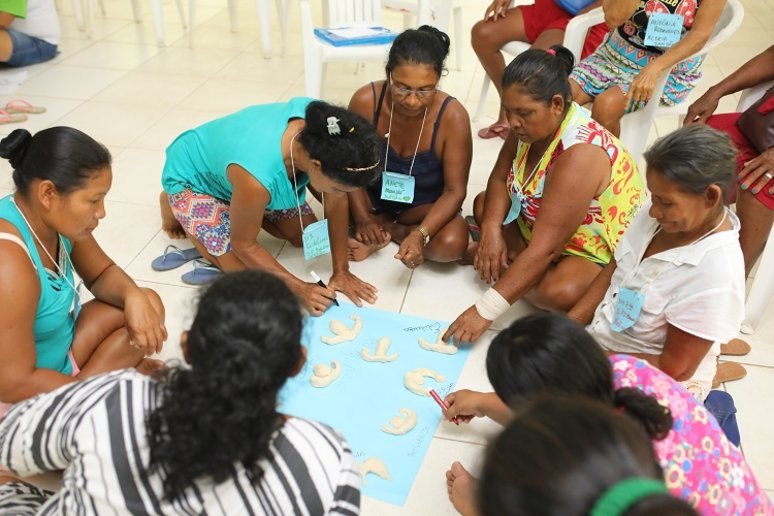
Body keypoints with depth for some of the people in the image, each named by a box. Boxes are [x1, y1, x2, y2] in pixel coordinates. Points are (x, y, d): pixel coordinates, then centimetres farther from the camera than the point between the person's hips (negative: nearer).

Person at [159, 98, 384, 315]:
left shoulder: (322, 130, -31)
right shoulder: (256, 176, -46)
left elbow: (336, 202, -16)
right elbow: (244, 244, -26)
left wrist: (341, 271, -13)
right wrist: (300, 288, -23)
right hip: (193, 177, -5)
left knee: (308, 237, 4)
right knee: (242, 269, -13)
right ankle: (174, 204, 8)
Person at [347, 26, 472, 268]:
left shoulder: (452, 116, -26)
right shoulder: (366, 101, -23)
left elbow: (454, 191, -22)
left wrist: (420, 234, -36)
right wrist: (362, 219, -22)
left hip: (424, 207, -1)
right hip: (373, 197, 2)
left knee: (452, 243, -32)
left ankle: (386, 232, -6)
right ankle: (394, 230, -9)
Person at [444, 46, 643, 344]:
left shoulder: (578, 155, -35)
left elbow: (544, 249, -37)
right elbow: (500, 178, -2)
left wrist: (485, 311, -38)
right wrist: (491, 231, -23)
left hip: (602, 252, -8)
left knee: (560, 291, -37)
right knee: (484, 206, 2)